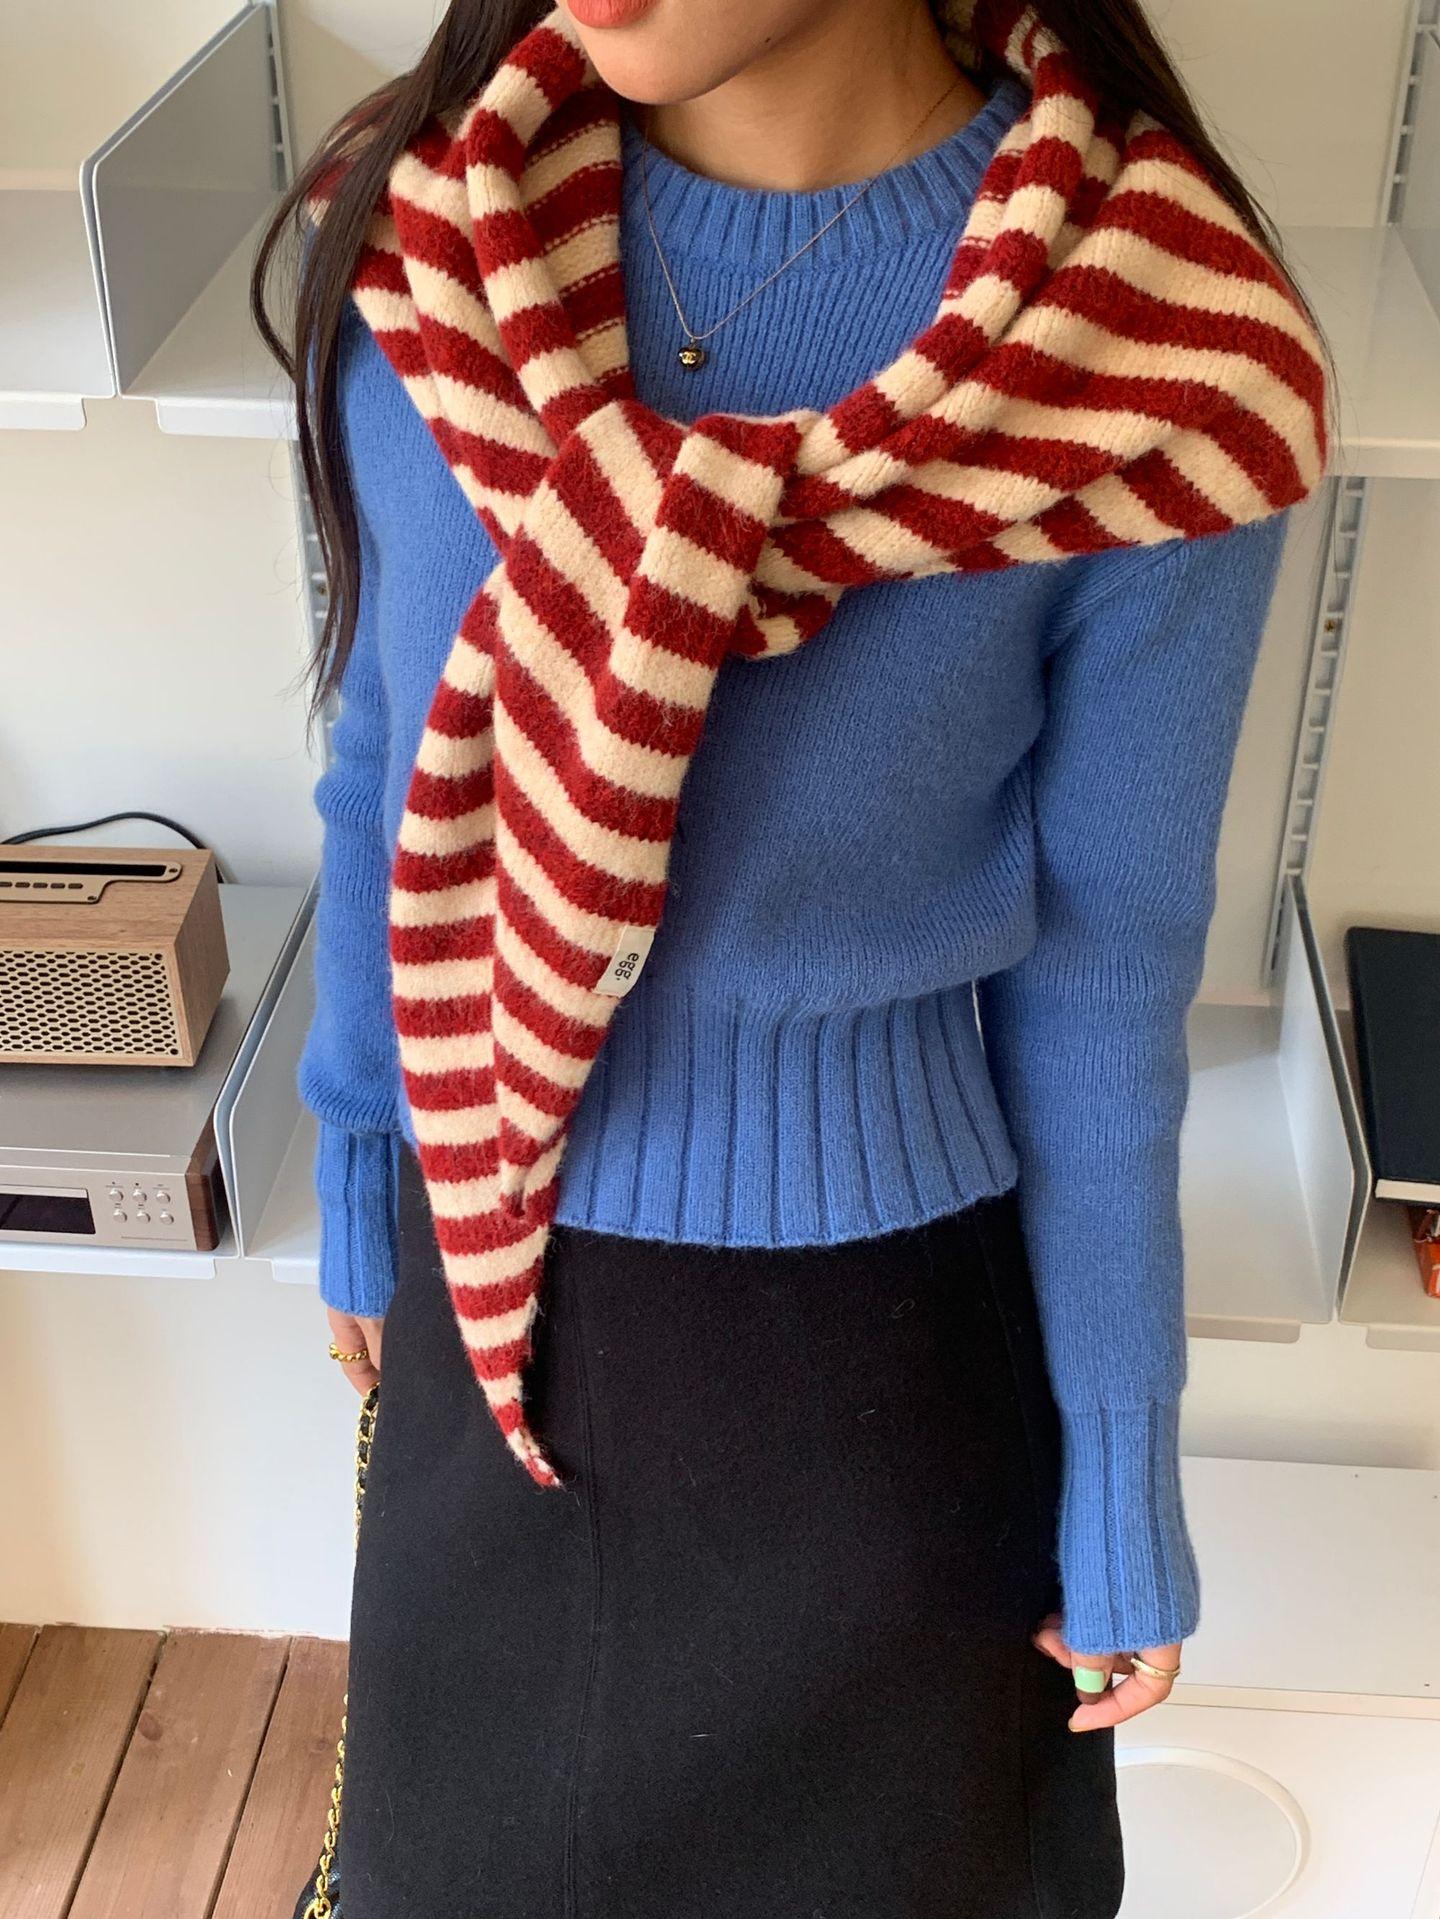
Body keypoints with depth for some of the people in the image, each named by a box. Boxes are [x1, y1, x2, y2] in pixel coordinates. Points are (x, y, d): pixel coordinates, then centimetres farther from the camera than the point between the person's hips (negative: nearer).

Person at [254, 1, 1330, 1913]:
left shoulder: (1140, 349, -21)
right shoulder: (421, 241, -12)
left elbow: (1105, 968, -12)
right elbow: (390, 776, 1)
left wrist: (1121, 1490, -2)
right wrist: (360, 1184, 12)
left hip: (873, 1327, -3)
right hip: (495, 1280, 3)